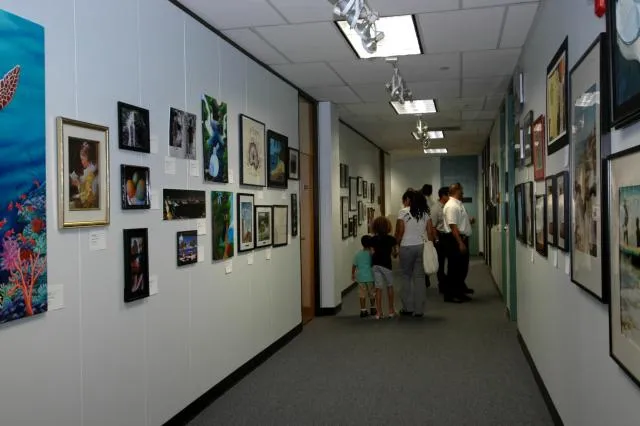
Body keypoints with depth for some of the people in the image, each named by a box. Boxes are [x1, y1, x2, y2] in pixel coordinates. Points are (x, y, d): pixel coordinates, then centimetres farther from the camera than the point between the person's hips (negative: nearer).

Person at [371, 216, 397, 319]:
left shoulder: (373, 239, 1)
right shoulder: (391, 239, -5)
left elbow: (372, 252, -1)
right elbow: (394, 253, 1)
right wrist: (397, 252, 23)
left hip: (375, 264, 2)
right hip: (386, 264, -2)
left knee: (378, 288, 4)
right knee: (389, 286, 16)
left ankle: (379, 312, 3)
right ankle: (391, 310, 22)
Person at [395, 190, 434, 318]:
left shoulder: (403, 212, -5)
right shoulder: (425, 213, 9)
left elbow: (399, 232, -7)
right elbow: (430, 232, 5)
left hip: (407, 247, -4)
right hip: (422, 246, 4)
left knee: (407, 277, 9)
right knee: (419, 278, 7)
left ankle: (408, 308, 13)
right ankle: (419, 310, 9)